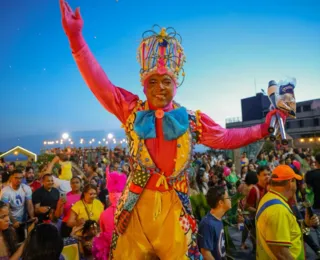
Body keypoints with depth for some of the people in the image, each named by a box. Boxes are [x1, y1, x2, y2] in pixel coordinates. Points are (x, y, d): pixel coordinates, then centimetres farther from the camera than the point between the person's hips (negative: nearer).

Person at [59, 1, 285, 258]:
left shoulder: (192, 120, 3)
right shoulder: (131, 110, 0)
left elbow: (224, 137, 13)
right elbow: (101, 84, -7)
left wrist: (261, 130, 4)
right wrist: (76, 39, -15)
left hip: (174, 206, 1)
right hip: (136, 205, 0)